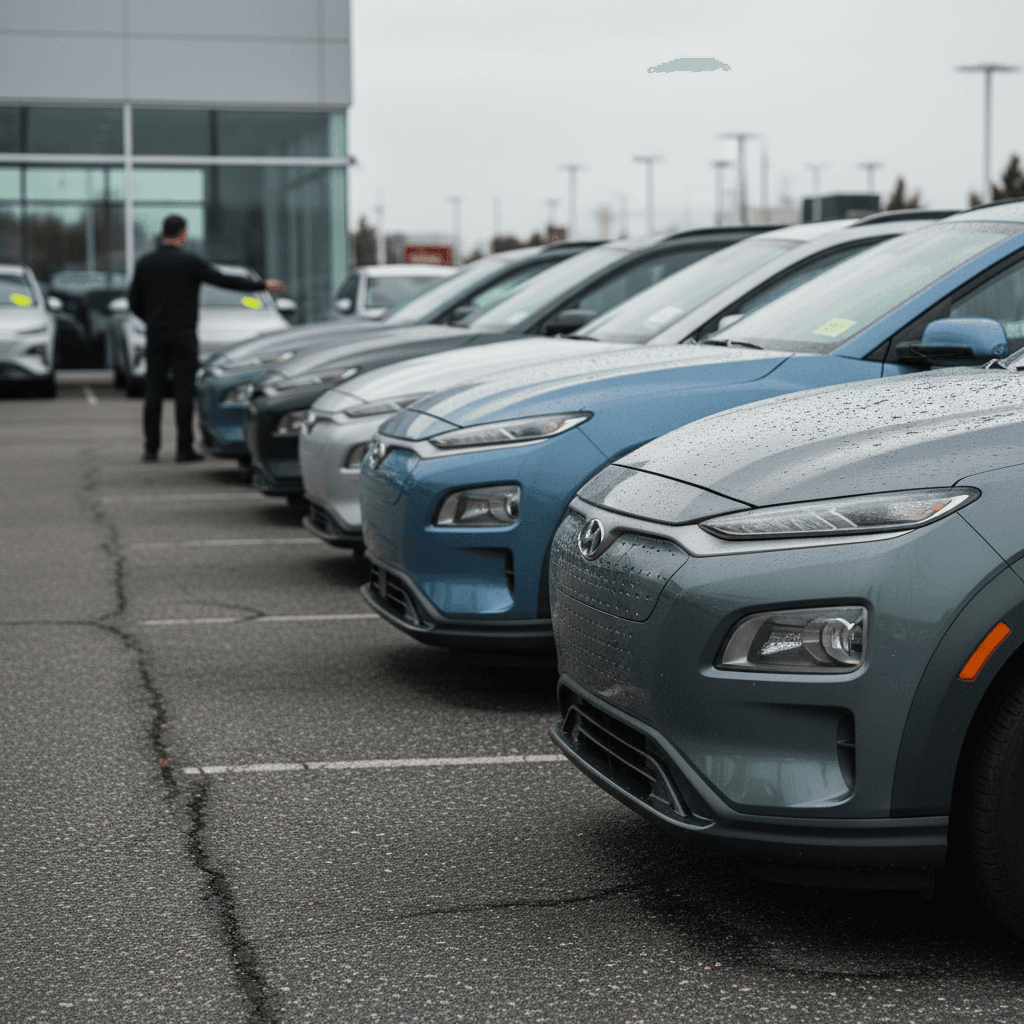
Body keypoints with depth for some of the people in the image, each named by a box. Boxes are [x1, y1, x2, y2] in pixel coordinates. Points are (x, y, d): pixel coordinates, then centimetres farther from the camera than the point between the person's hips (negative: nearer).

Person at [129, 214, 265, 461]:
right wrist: (260, 284, 0)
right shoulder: (190, 262, -7)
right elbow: (225, 281, -8)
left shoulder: (145, 263, 5)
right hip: (183, 334, -3)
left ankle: (151, 448, 3)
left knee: (154, 391, 5)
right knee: (184, 390, -1)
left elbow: (134, 302, 10)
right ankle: (184, 448, -3)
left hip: (155, 334, 3)